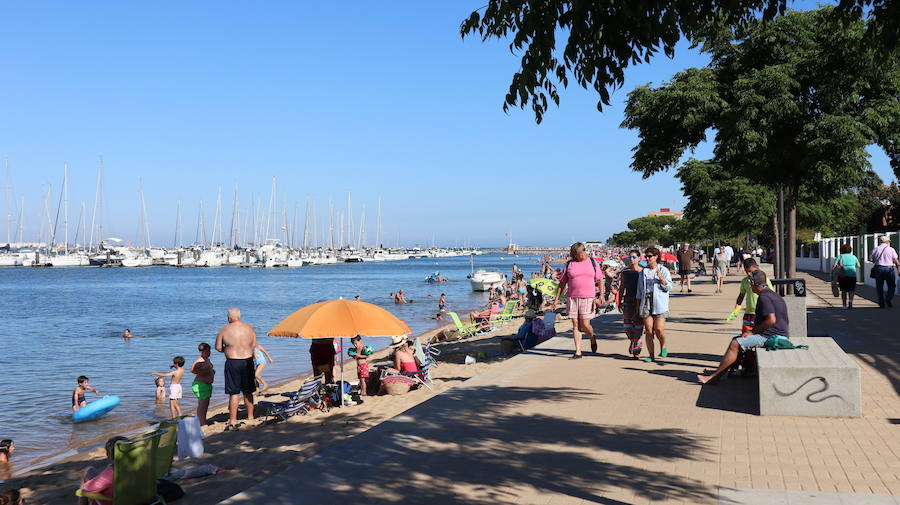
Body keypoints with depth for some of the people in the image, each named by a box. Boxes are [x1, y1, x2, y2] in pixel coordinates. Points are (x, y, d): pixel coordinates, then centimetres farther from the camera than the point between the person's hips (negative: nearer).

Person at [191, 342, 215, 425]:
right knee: (202, 404, -10)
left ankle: (204, 422, 22)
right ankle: (201, 423, -9)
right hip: (201, 384, -10)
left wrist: (212, 371, 14)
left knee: (206, 403, 14)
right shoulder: (200, 361, -16)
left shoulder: (208, 360, 15)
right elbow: (192, 370, -28)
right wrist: (202, 373, -23)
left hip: (207, 384, 10)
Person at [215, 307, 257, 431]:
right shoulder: (249, 328, 2)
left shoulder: (224, 330, -6)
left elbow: (218, 347, -2)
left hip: (233, 363, -3)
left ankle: (233, 421, 1)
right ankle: (250, 417, 23)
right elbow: (253, 346, 6)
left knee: (234, 393, 1)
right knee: (248, 392, 15)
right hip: (248, 361, 3)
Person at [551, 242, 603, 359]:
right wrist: (556, 299, 6)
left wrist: (601, 295, -5)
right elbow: (562, 283, 9)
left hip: (588, 298, -2)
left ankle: (592, 338, 27)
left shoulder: (592, 262, 6)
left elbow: (600, 280, 7)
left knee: (585, 324, -6)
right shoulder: (569, 264, 6)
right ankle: (578, 352, 7)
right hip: (572, 298, 2)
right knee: (575, 325, 1)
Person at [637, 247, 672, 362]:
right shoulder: (643, 272, 14)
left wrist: (661, 277, -18)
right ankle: (651, 355, 5)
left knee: (659, 329, -11)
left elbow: (668, 287, -2)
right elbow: (640, 290, 16)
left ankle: (663, 347, 18)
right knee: (648, 330, -1)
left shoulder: (663, 270, 4)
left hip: (659, 303, -3)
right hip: (646, 302, 3)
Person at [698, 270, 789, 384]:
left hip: (771, 336, -11)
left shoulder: (764, 297, -17)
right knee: (737, 340, 13)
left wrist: (754, 331, -16)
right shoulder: (772, 294, 17)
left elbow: (771, 320, -27)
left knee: (735, 344, -14)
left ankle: (714, 376, -11)